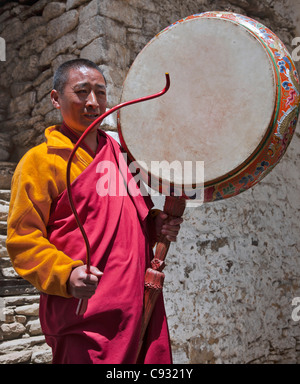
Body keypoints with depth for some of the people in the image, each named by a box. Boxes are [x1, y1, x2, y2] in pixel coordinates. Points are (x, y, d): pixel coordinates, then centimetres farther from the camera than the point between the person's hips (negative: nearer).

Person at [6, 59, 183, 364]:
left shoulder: (122, 152, 14)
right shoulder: (40, 160, -4)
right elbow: (23, 238, -8)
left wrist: (159, 224, 4)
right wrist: (65, 274, -23)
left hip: (142, 302, 6)